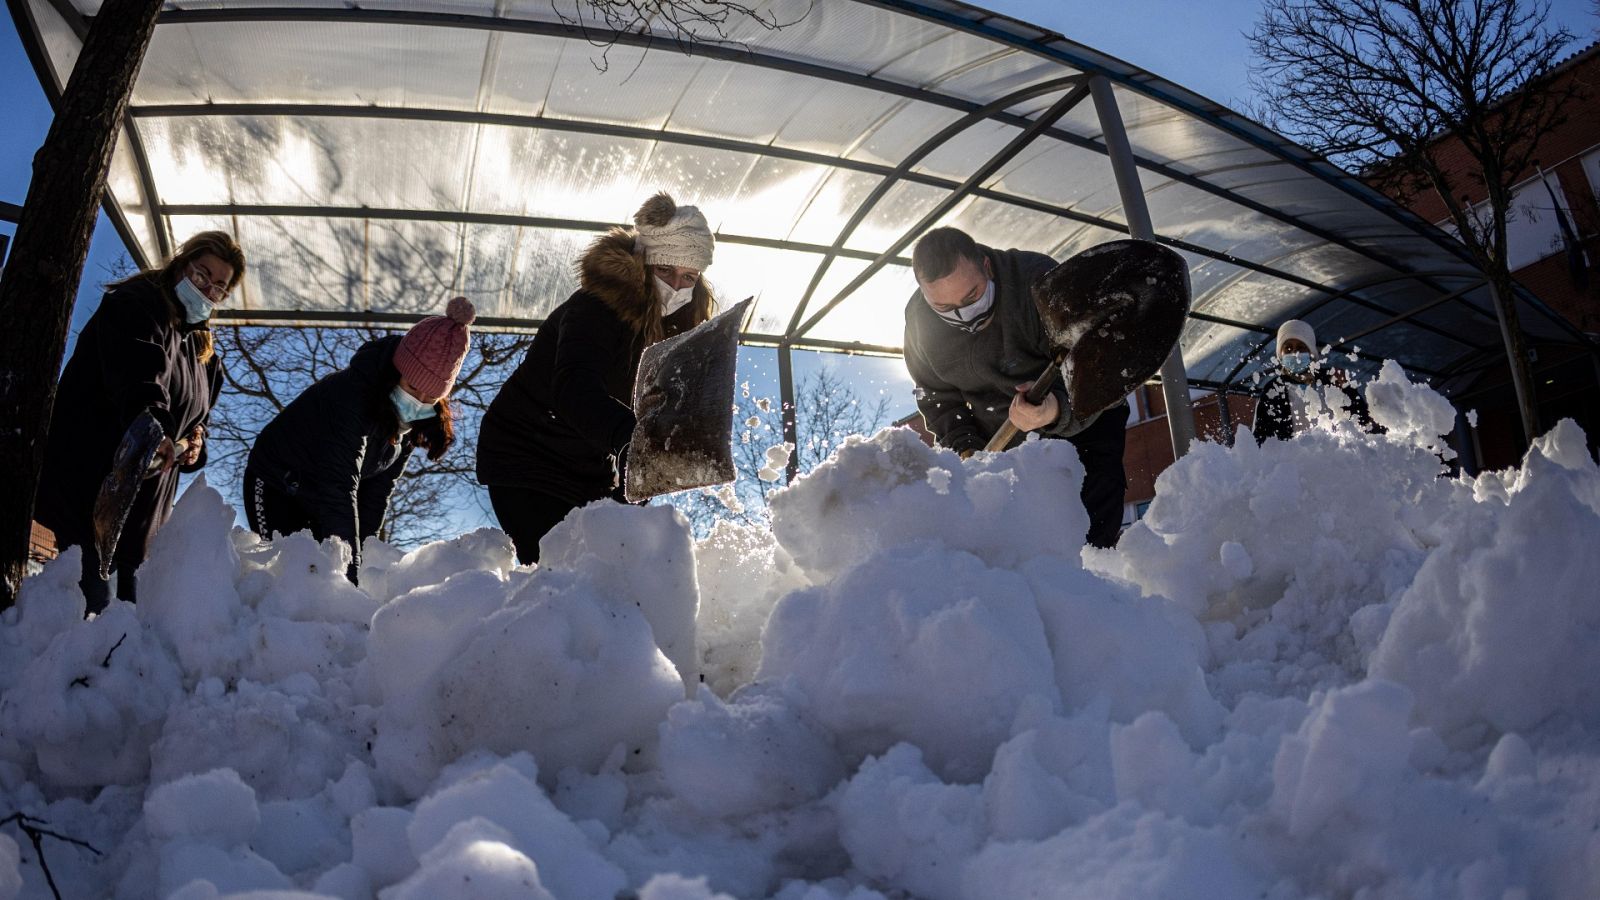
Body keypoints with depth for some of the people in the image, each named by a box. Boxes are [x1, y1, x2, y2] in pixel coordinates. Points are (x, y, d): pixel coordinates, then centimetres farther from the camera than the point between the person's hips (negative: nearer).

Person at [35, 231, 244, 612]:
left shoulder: (203, 351, 21)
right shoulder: (136, 303, -4)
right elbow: (137, 375, -26)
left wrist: (193, 445, -1)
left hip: (145, 511, 8)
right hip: (91, 490, -8)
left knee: (132, 607, 6)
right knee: (93, 601, -17)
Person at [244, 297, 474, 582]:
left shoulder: (413, 420, -12)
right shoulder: (351, 394, -35)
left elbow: (380, 486, -6)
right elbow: (339, 489, -38)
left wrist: (362, 544, -13)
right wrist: (350, 569, -40)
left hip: (323, 500, 6)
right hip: (276, 488, -6)